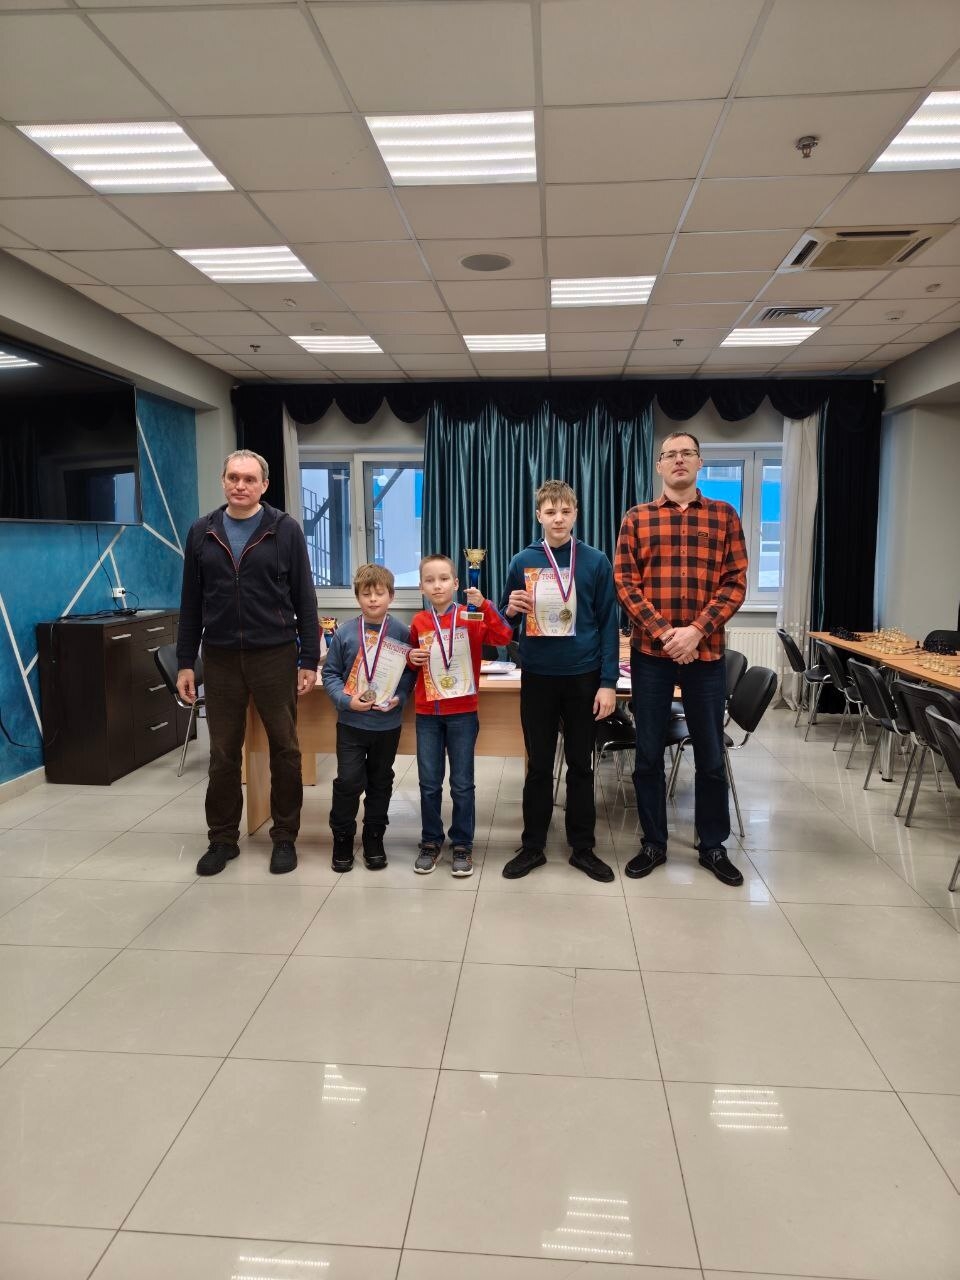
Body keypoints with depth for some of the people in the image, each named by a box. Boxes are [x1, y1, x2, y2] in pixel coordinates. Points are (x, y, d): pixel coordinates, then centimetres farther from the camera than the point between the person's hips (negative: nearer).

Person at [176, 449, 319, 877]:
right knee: (223, 754, 10)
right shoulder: (201, 532, 6)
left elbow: (304, 599, -2)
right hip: (220, 659, 2)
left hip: (275, 656, -2)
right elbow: (191, 603, 8)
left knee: (284, 750, 7)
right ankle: (223, 838, 25)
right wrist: (185, 662, 6)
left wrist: (309, 659, -5)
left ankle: (285, 837, 21)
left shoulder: (285, 530, -2)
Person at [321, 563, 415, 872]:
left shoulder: (402, 633, -5)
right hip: (351, 722, -1)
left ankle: (374, 838, 30)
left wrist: (399, 697, -14)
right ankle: (342, 838, 20)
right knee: (348, 781, 0)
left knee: (380, 782, 14)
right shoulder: (344, 633, -5)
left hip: (388, 722, 1)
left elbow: (411, 671, 1)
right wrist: (346, 700, -14)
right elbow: (330, 673, 0)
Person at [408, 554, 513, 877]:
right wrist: (410, 656, -5)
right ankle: (431, 842, 26)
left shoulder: (470, 618, -4)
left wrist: (484, 606, -28)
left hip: (462, 713, -2)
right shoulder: (418, 622, 4)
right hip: (427, 714, 3)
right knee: (429, 784, 10)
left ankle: (462, 845, 20)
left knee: (462, 784, 6)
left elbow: (503, 637, -19)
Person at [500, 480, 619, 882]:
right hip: (537, 676, 1)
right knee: (538, 766, 11)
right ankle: (532, 846, 24)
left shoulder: (596, 561, -2)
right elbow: (507, 621, 9)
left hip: (583, 676, -1)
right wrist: (511, 609, -15)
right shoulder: (523, 561, 1)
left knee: (581, 765, 11)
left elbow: (608, 623, -2)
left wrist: (608, 682, -7)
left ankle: (583, 848, 24)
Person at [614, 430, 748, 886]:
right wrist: (663, 632, -14)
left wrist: (697, 631, -14)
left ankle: (713, 846, 26)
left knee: (710, 756, 9)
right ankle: (653, 843, 23)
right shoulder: (637, 518, 4)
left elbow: (735, 583, -1)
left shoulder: (724, 516, 5)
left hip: (706, 653, 0)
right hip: (650, 652, 0)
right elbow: (625, 583, -2)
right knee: (648, 754, 7)